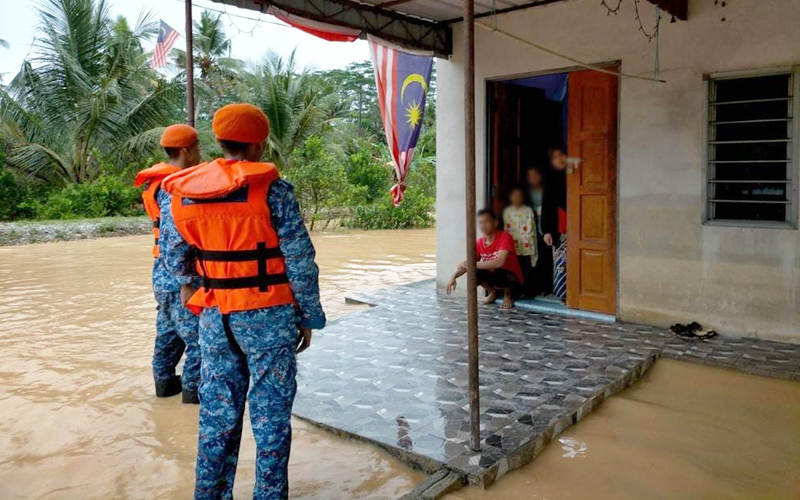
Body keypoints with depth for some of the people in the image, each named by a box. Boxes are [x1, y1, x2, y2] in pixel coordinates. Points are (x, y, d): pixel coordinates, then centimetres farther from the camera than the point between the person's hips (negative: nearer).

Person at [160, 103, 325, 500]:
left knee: (217, 414, 17)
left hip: (214, 317, 5)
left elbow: (175, 261, 6)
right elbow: (300, 261, -11)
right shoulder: (272, 189, -11)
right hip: (268, 317, -4)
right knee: (271, 415, 8)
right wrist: (309, 317, 0)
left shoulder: (183, 193, 2)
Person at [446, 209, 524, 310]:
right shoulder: (479, 243, -5)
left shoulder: (505, 237, -22)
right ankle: (492, 292, 7)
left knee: (496, 274, -37)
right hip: (493, 276, 5)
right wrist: (453, 277, -23)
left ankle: (508, 293, -3)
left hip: (512, 279, -5)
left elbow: (499, 262, -35)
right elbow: (466, 264, -4)